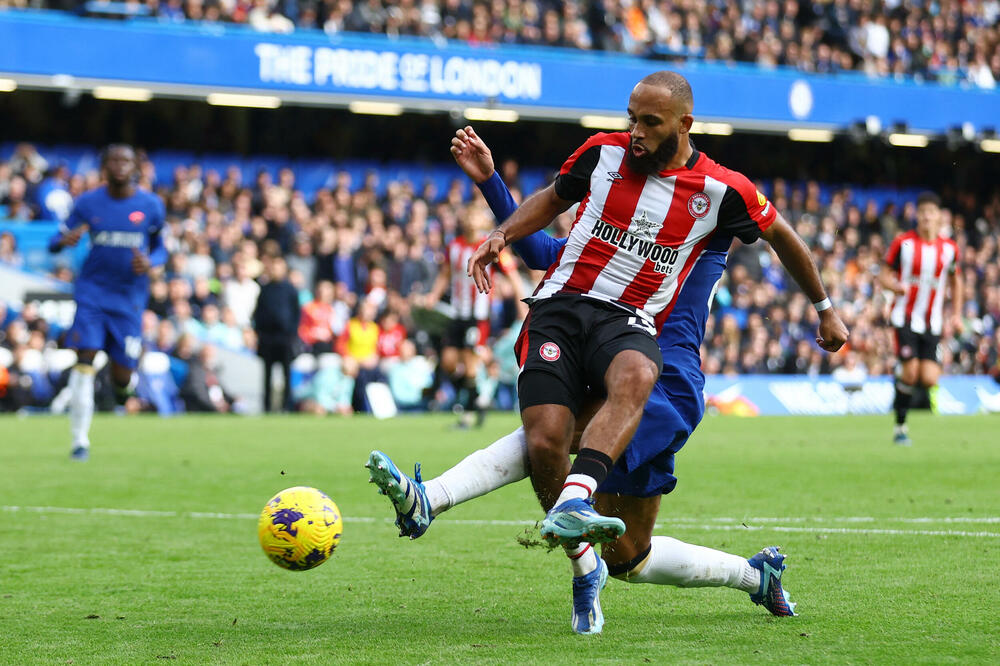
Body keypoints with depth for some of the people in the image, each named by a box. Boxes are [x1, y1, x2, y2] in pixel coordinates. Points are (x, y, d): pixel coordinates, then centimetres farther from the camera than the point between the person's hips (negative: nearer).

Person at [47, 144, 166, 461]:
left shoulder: (151, 205, 0)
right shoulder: (87, 203, 0)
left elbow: (161, 248, 10)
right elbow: (54, 242, 3)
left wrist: (149, 262, -13)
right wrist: (66, 240, -21)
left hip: (130, 297, 0)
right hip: (92, 292, 0)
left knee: (123, 376, -2)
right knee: (84, 360, -15)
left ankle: (124, 387, 38)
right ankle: (80, 440, -8)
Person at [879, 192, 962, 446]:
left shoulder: (949, 248, 3)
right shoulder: (903, 243, -5)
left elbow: (955, 280, 18)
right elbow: (884, 275, 0)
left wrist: (956, 315, 11)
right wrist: (897, 286, -22)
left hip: (931, 324, 3)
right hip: (905, 317, -3)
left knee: (929, 380, -10)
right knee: (910, 371, -16)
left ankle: (901, 376, 25)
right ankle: (900, 426, 1)